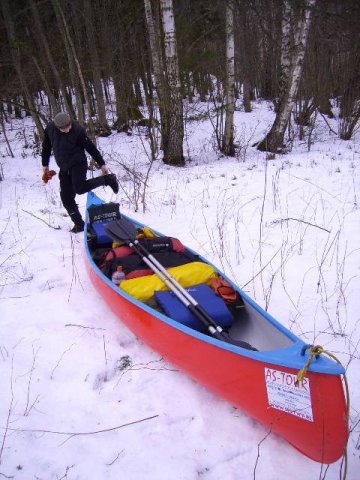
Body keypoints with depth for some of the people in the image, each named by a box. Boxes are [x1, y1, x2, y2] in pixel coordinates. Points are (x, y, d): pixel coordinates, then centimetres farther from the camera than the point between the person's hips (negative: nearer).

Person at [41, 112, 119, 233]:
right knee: (66, 198, 1)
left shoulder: (77, 130, -17)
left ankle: (107, 179, -8)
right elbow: (46, 147, 11)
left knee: (79, 188, -29)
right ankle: (79, 224, 14)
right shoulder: (50, 129, -5)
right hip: (64, 168, 5)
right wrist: (45, 165, 17)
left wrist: (101, 164, -7)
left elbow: (90, 147, -11)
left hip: (78, 164, -5)